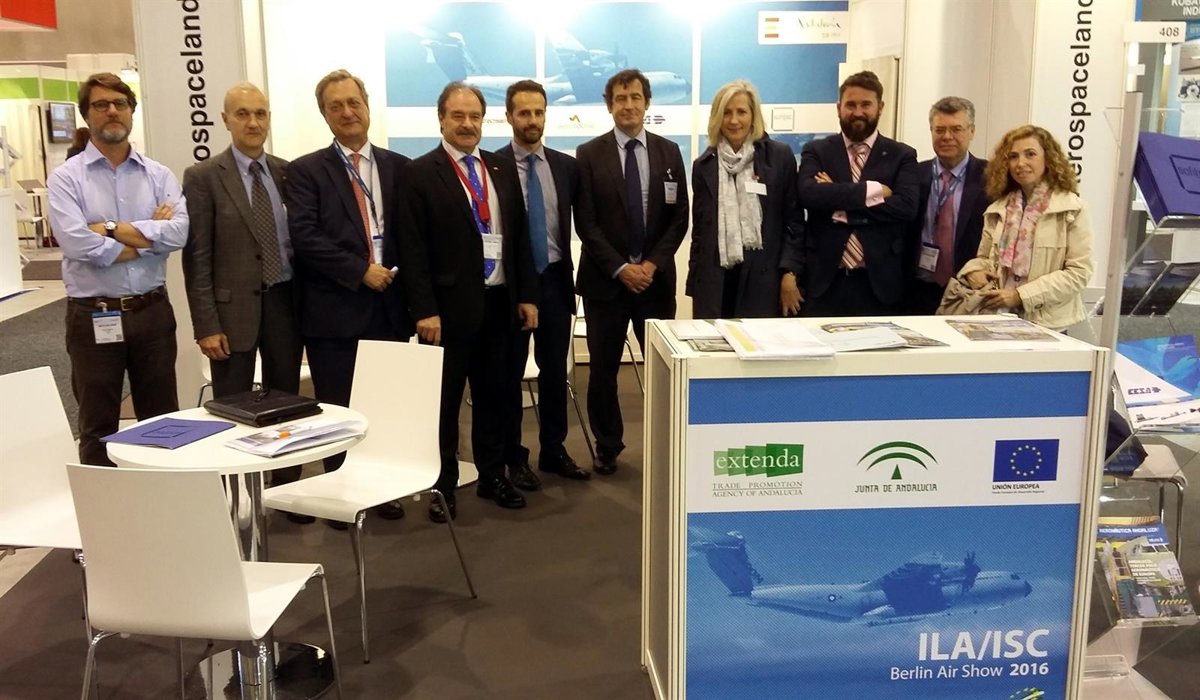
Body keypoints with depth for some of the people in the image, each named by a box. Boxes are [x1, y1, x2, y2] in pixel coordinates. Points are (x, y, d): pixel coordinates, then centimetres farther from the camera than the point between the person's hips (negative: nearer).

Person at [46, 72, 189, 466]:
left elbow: (178, 232, -11)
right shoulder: (66, 178, -3)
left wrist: (110, 229, -14)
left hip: (152, 313, 3)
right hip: (93, 319, -2)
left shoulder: (159, 176, 5)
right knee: (98, 430, 10)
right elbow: (77, 243, -18)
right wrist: (149, 235, -11)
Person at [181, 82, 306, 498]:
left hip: (285, 301, 4)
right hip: (233, 306, -4)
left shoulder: (288, 172, 7)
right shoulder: (203, 177, -5)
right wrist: (206, 324, -13)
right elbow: (196, 256, -7)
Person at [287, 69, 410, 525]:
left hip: (388, 304, 3)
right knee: (338, 409, 4)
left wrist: (399, 275, -2)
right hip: (335, 308, -3)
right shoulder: (307, 170, 1)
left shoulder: (398, 166, 11)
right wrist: (359, 270, -14)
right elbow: (304, 236, -10)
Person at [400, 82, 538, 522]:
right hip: (450, 305, -5)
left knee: (493, 395, 15)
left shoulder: (503, 169, 10)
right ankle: (443, 486, 18)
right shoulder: (421, 173, -5)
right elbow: (413, 248, -10)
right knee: (445, 399, 6)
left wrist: (527, 295, 7)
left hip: (499, 301, 5)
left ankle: (492, 476, 28)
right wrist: (425, 310, -15)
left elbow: (520, 235, 12)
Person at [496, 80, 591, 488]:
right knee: (510, 373, 6)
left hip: (554, 278, 4)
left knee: (555, 371, 11)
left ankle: (553, 451, 25)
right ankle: (514, 458, 18)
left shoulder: (566, 166, 5)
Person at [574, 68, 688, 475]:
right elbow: (585, 223, -5)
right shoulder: (589, 154, 0)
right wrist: (620, 268, -12)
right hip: (606, 278, -1)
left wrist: (652, 264, -9)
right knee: (603, 369, 6)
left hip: (656, 277, 1)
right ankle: (607, 447, 21)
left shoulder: (668, 152, 7)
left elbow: (679, 218, 3)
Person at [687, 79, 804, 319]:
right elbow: (699, 227, 13)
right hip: (715, 278, 2)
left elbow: (793, 220, 1)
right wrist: (694, 282, 10)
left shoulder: (780, 156, 2)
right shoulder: (704, 165, 10)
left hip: (763, 275, -2)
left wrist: (789, 273, -8)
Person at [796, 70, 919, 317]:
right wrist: (871, 190, -15)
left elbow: (907, 207, -9)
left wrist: (840, 206, -12)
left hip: (880, 283, 0)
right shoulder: (816, 151, 7)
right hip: (825, 281, 0)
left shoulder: (902, 155, 7)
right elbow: (808, 194, -13)